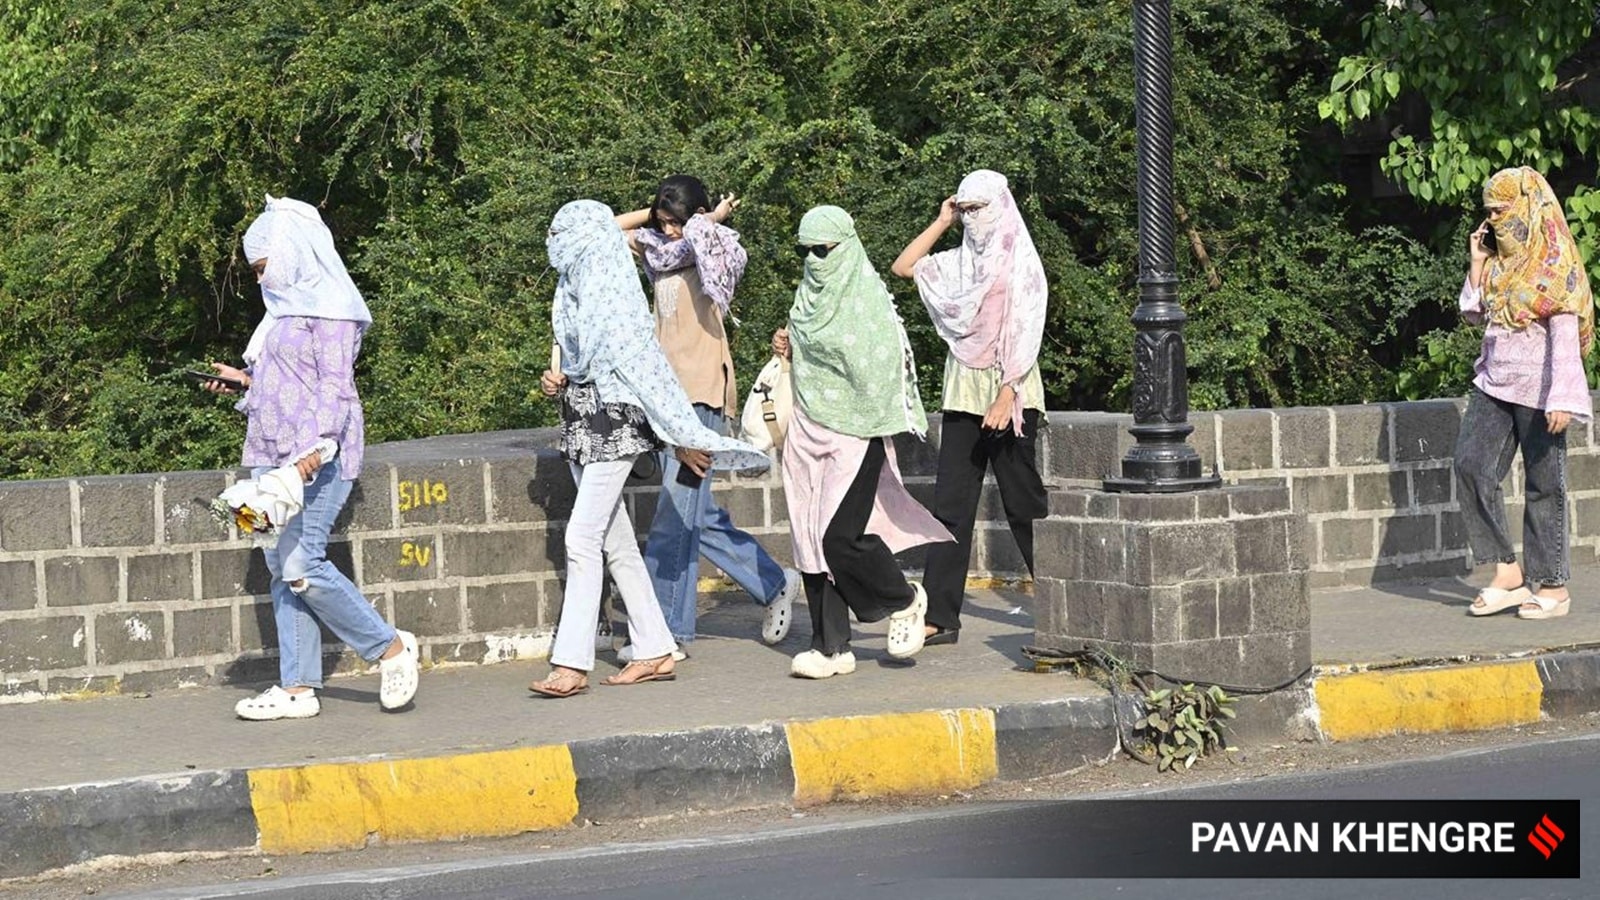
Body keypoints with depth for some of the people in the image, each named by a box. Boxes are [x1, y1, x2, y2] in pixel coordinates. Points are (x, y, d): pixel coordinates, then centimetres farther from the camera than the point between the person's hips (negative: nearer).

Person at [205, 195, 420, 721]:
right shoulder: (287, 308, 20)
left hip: (318, 456, -10)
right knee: (282, 569, 5)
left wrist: (314, 445, -27)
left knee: (301, 565, -16)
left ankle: (391, 648, -2)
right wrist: (245, 381, 21)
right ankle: (297, 688, 7)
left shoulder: (329, 308, -8)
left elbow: (334, 385, -17)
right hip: (272, 456, 10)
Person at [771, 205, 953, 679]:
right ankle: (832, 646, 8)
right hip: (808, 435, 7)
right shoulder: (807, 297, 14)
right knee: (811, 538, 2)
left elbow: (888, 366, -11)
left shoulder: (869, 298, -7)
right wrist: (787, 348, 7)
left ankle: (904, 601, 12)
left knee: (839, 535, -14)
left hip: (853, 435, -7)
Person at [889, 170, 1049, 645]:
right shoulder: (960, 261, 13)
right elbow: (904, 266, 16)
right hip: (964, 396, 6)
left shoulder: (1021, 262, -6)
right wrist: (941, 222, 10)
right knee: (950, 506, 1)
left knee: (1023, 503, 0)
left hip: (1009, 396, -6)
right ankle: (940, 618, 0)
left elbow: (1024, 333, -12)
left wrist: (1006, 396, -19)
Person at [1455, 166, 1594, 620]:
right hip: (1494, 382, 7)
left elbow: (1566, 333, -14)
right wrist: (1477, 262, 6)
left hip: (1536, 388, -7)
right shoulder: (1498, 260, 12)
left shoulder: (1554, 263, -9)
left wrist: (1561, 398, -21)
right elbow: (1473, 314, 15)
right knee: (1471, 466, -7)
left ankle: (1552, 586, 8)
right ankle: (1506, 573, -2)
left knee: (1543, 485, 0)